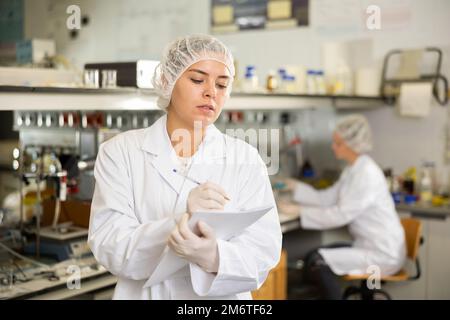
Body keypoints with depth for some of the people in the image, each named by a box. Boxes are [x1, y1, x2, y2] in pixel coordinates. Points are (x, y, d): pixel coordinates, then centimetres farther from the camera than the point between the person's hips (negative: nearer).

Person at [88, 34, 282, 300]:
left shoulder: (245, 159, 0)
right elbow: (108, 245, -12)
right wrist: (182, 222, -27)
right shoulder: (120, 152, -2)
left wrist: (212, 257, -28)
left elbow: (261, 255, -9)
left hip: (222, 297, 0)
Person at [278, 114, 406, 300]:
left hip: (382, 255, -9)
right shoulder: (353, 169, 10)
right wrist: (294, 186, 8)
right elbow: (326, 198, 13)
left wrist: (298, 210, -19)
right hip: (368, 246, 9)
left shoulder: (367, 174, -20)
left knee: (317, 261, -20)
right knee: (314, 257, 2)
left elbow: (341, 215, -23)